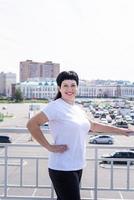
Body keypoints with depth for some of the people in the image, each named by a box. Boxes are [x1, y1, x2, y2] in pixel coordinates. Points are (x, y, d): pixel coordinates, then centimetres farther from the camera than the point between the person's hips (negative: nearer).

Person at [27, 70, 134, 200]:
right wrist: (49, 147, -19)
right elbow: (31, 124, -18)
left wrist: (120, 130, 26)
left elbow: (93, 126, 23)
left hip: (77, 166, 8)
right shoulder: (55, 106, -14)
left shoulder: (78, 109, 11)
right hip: (62, 168, -8)